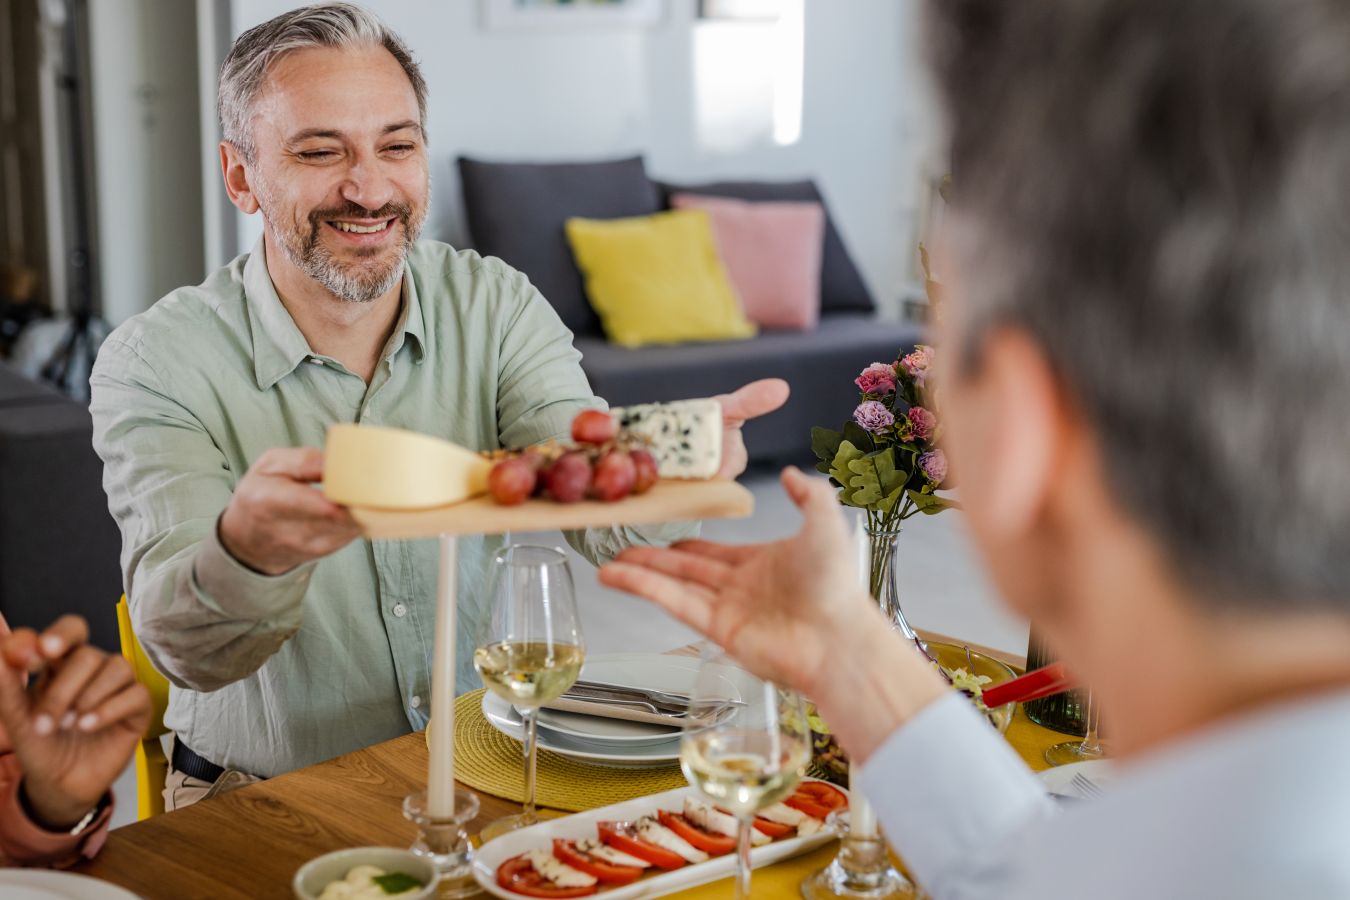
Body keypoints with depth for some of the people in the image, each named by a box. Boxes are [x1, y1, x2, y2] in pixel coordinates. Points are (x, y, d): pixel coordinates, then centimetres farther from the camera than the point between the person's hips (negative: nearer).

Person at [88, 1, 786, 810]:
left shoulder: (495, 307, -3)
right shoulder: (156, 363, -12)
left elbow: (605, 523, -18)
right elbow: (187, 650, -22)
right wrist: (251, 551, -45)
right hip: (265, 803, -2)